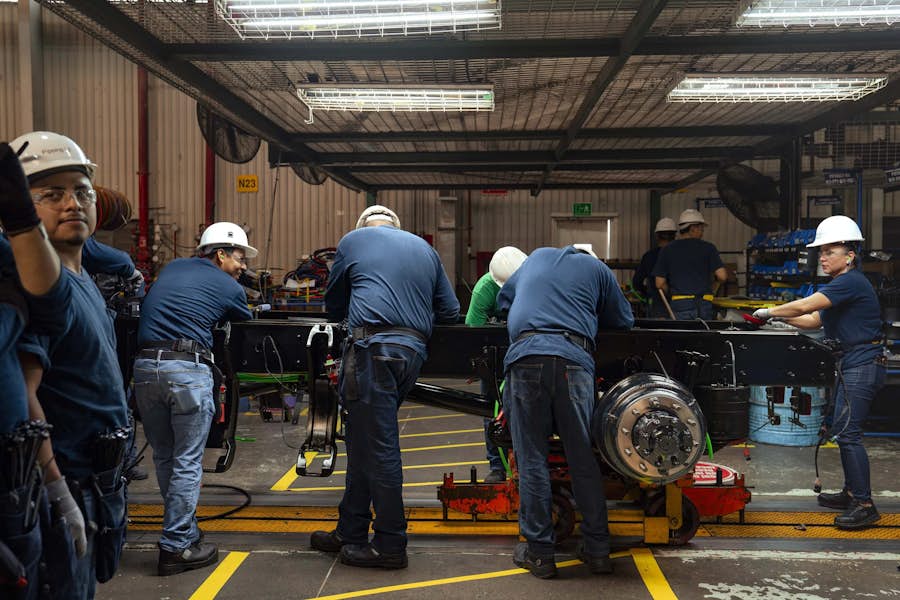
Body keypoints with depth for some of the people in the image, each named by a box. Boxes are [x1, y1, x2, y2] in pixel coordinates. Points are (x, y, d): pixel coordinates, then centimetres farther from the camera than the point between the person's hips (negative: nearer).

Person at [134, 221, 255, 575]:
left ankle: (182, 528, 28)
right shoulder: (229, 288, 5)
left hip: (145, 366, 6)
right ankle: (176, 547, 5)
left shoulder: (171, 268, 20)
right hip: (188, 370, -6)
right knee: (187, 462, 1)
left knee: (163, 457, 16)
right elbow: (247, 325, 19)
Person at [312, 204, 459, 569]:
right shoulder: (424, 248, 23)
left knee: (378, 447, -1)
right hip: (414, 350, 6)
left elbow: (333, 307, 19)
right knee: (365, 442, 15)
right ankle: (349, 532, 26)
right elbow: (450, 311, 19)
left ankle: (390, 546, 6)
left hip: (374, 348, -6)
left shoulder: (353, 240, 12)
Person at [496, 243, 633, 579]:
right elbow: (623, 321, 30)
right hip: (574, 359, 0)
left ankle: (538, 552, 6)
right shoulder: (597, 269, 24)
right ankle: (597, 550, 14)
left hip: (525, 355, 0)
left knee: (531, 459, 2)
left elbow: (503, 299, 41)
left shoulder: (537, 256, 30)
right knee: (583, 457, 7)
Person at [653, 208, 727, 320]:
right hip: (704, 304, 0)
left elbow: (660, 283, 2)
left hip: (680, 304, 0)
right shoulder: (707, 248, 1)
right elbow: (722, 276, -6)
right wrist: (715, 286, 16)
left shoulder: (667, 250, 4)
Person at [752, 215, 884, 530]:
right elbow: (814, 320, 19)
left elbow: (804, 306, -23)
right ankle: (852, 493, 27)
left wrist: (770, 312, -11)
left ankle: (865, 505, -7)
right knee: (842, 429, 16)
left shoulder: (851, 282, -16)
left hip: (863, 365, -11)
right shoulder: (840, 284, 17)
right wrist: (780, 316, 6)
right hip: (850, 366, 11)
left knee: (847, 432, -12)